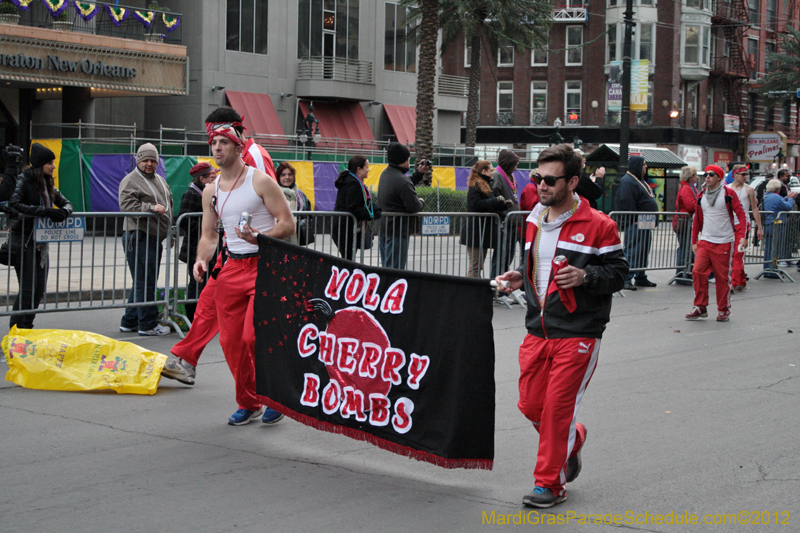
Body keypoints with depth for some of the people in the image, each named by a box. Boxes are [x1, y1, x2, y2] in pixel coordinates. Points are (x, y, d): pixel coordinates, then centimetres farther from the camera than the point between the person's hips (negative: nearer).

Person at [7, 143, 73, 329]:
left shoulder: (48, 183, 12)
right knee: (27, 289, -9)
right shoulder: (24, 180, -10)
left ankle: (26, 329, 18)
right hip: (22, 239, -7)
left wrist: (63, 212, -11)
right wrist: (45, 211, -30)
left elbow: (65, 202, 15)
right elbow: (13, 204, -25)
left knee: (39, 289, 8)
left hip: (41, 242, 8)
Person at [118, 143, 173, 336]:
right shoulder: (130, 181, -7)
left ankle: (129, 321, 22)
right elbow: (127, 205, -19)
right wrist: (152, 207, -25)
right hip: (139, 238, -9)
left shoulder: (160, 181, 20)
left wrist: (168, 232, 26)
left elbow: (168, 204, 29)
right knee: (144, 282, -7)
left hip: (154, 238, 9)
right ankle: (148, 324, -2)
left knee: (143, 282, 14)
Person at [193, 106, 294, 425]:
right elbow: (209, 235, 17)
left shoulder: (260, 181, -6)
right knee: (230, 340, 4)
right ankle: (248, 404, 22)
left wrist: (260, 237, -25)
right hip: (231, 268, 6)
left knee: (254, 336, -17)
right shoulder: (211, 191, 11)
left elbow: (288, 224, -8)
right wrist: (202, 259, -4)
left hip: (265, 265, -6)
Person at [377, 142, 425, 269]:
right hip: (398, 230, -9)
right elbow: (414, 207, -22)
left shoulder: (385, 174, 8)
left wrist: (418, 172, 20)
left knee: (386, 267, 16)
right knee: (396, 268, -4)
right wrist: (421, 202, -1)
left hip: (383, 227, 9)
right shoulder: (402, 181, -22)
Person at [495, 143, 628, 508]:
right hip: (537, 329, 7)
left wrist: (584, 276, -24)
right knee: (530, 406, 8)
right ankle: (573, 439, 37)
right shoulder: (534, 223, 12)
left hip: (577, 333, -6)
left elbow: (618, 272, -7)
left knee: (557, 409, -5)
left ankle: (550, 484, 9)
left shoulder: (598, 225, -9)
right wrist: (521, 278, 6)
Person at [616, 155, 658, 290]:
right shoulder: (628, 182, -14)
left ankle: (641, 278, 22)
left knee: (644, 252, 14)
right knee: (631, 252, -9)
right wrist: (634, 221, -22)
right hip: (635, 224, -10)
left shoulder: (640, 181, 21)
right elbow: (627, 203, -21)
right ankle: (626, 280, -8)